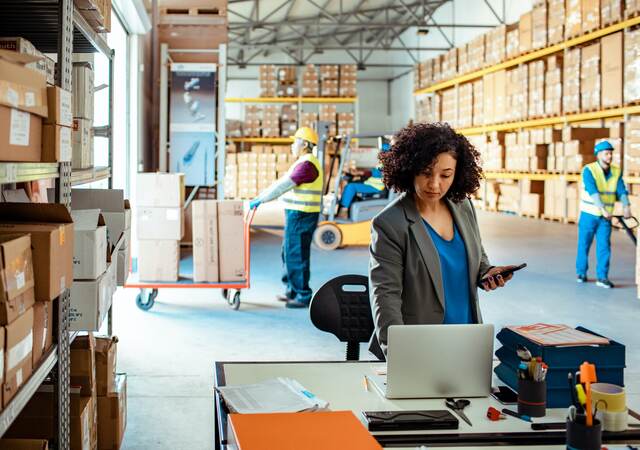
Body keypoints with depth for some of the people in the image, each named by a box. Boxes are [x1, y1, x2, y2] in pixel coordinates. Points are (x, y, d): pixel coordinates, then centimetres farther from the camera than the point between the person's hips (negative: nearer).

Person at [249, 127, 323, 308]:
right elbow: (282, 183, 19)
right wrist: (260, 197, 15)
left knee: (296, 255, -5)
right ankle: (292, 290, 27)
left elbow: (283, 186, -21)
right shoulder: (304, 163, 18)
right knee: (288, 252, 18)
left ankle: (304, 296, 0)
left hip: (301, 216, -11)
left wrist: (260, 200, -17)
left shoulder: (306, 165, -17)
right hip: (296, 214, 11)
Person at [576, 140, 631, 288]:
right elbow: (592, 191, -25)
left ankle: (602, 277, -1)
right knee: (584, 245, 6)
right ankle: (581, 273, 22)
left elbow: (621, 190, -10)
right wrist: (603, 209, -36)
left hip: (606, 216, 3)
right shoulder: (588, 170, -13)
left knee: (604, 246, -3)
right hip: (589, 214, -3)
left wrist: (626, 207, -28)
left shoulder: (616, 172, 1)